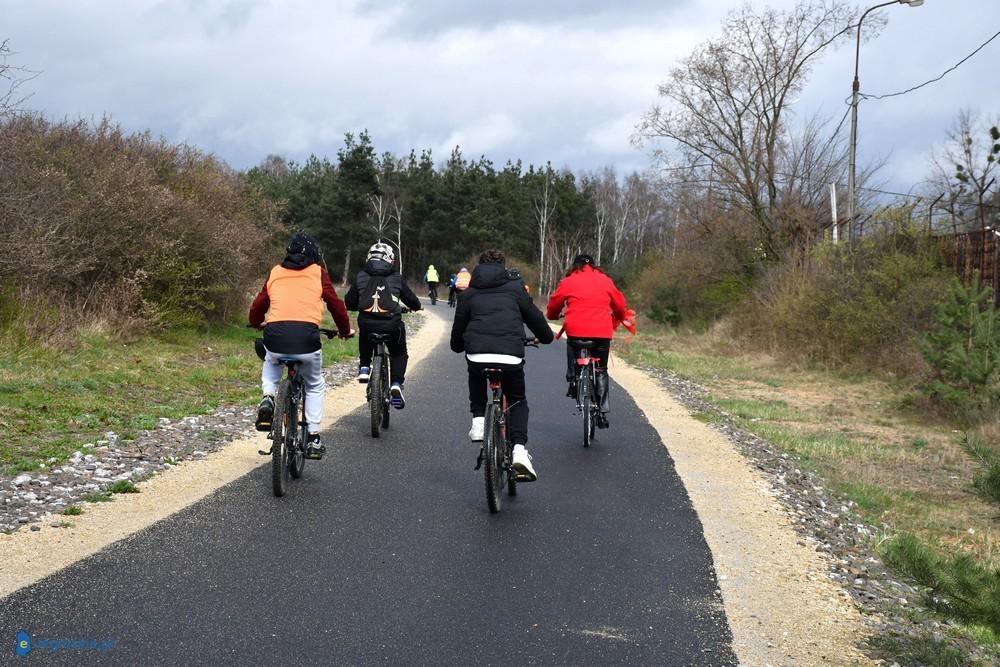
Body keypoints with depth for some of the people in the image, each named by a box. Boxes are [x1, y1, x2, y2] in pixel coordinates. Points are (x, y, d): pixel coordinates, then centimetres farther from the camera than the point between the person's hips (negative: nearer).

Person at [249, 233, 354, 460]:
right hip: (306, 336, -2)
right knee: (315, 386, 23)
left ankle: (268, 397, 10)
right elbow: (335, 304, 11)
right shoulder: (318, 273, 13)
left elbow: (258, 306, 22)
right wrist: (345, 330, 28)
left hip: (275, 336, 2)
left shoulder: (275, 272, 19)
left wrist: (257, 324, 44)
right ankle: (313, 439, 16)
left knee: (270, 364, 38)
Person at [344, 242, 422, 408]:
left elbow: (349, 303, 13)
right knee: (398, 353, 22)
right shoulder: (396, 278, 5)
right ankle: (396, 384, 3)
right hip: (391, 324, -2)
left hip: (366, 324, 2)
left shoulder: (360, 277, 7)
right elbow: (413, 302, 14)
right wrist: (415, 307, 38)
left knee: (365, 339, 38)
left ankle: (364, 367, 21)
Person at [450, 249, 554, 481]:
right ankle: (519, 450, -2)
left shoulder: (468, 294, 19)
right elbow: (535, 318, 20)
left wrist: (458, 346, 43)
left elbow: (458, 332, 21)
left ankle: (478, 421, 10)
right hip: (511, 357, -1)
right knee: (518, 403, 18)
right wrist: (546, 337, 40)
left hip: (477, 355, 1)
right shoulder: (514, 289, 17)